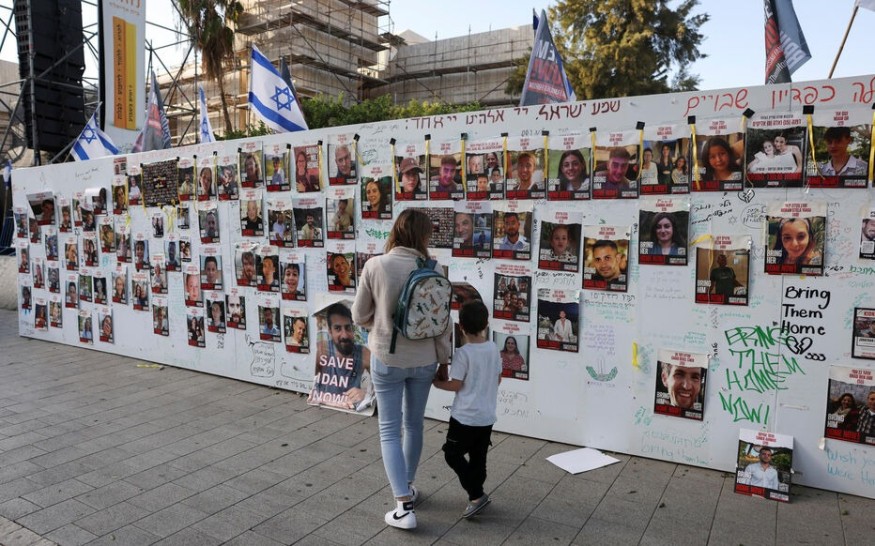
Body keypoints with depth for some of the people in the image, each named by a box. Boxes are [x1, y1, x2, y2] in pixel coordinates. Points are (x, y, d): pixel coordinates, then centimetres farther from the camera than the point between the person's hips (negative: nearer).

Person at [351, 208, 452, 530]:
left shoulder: (375, 265, -13)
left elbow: (359, 316, -5)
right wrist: (444, 361, 10)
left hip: (386, 358, -2)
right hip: (424, 359, 3)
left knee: (389, 429, 7)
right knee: (414, 423, 21)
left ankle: (404, 506, 4)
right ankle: (408, 486, 38)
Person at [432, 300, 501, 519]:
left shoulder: (463, 353, -18)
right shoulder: (493, 349, 1)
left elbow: (455, 385, -15)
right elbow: (498, 379, 11)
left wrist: (435, 382, 0)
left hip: (465, 416, -6)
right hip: (487, 416, 6)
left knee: (453, 454, 6)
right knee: (478, 456, 15)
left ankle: (477, 495, 0)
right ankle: (476, 495, 22)